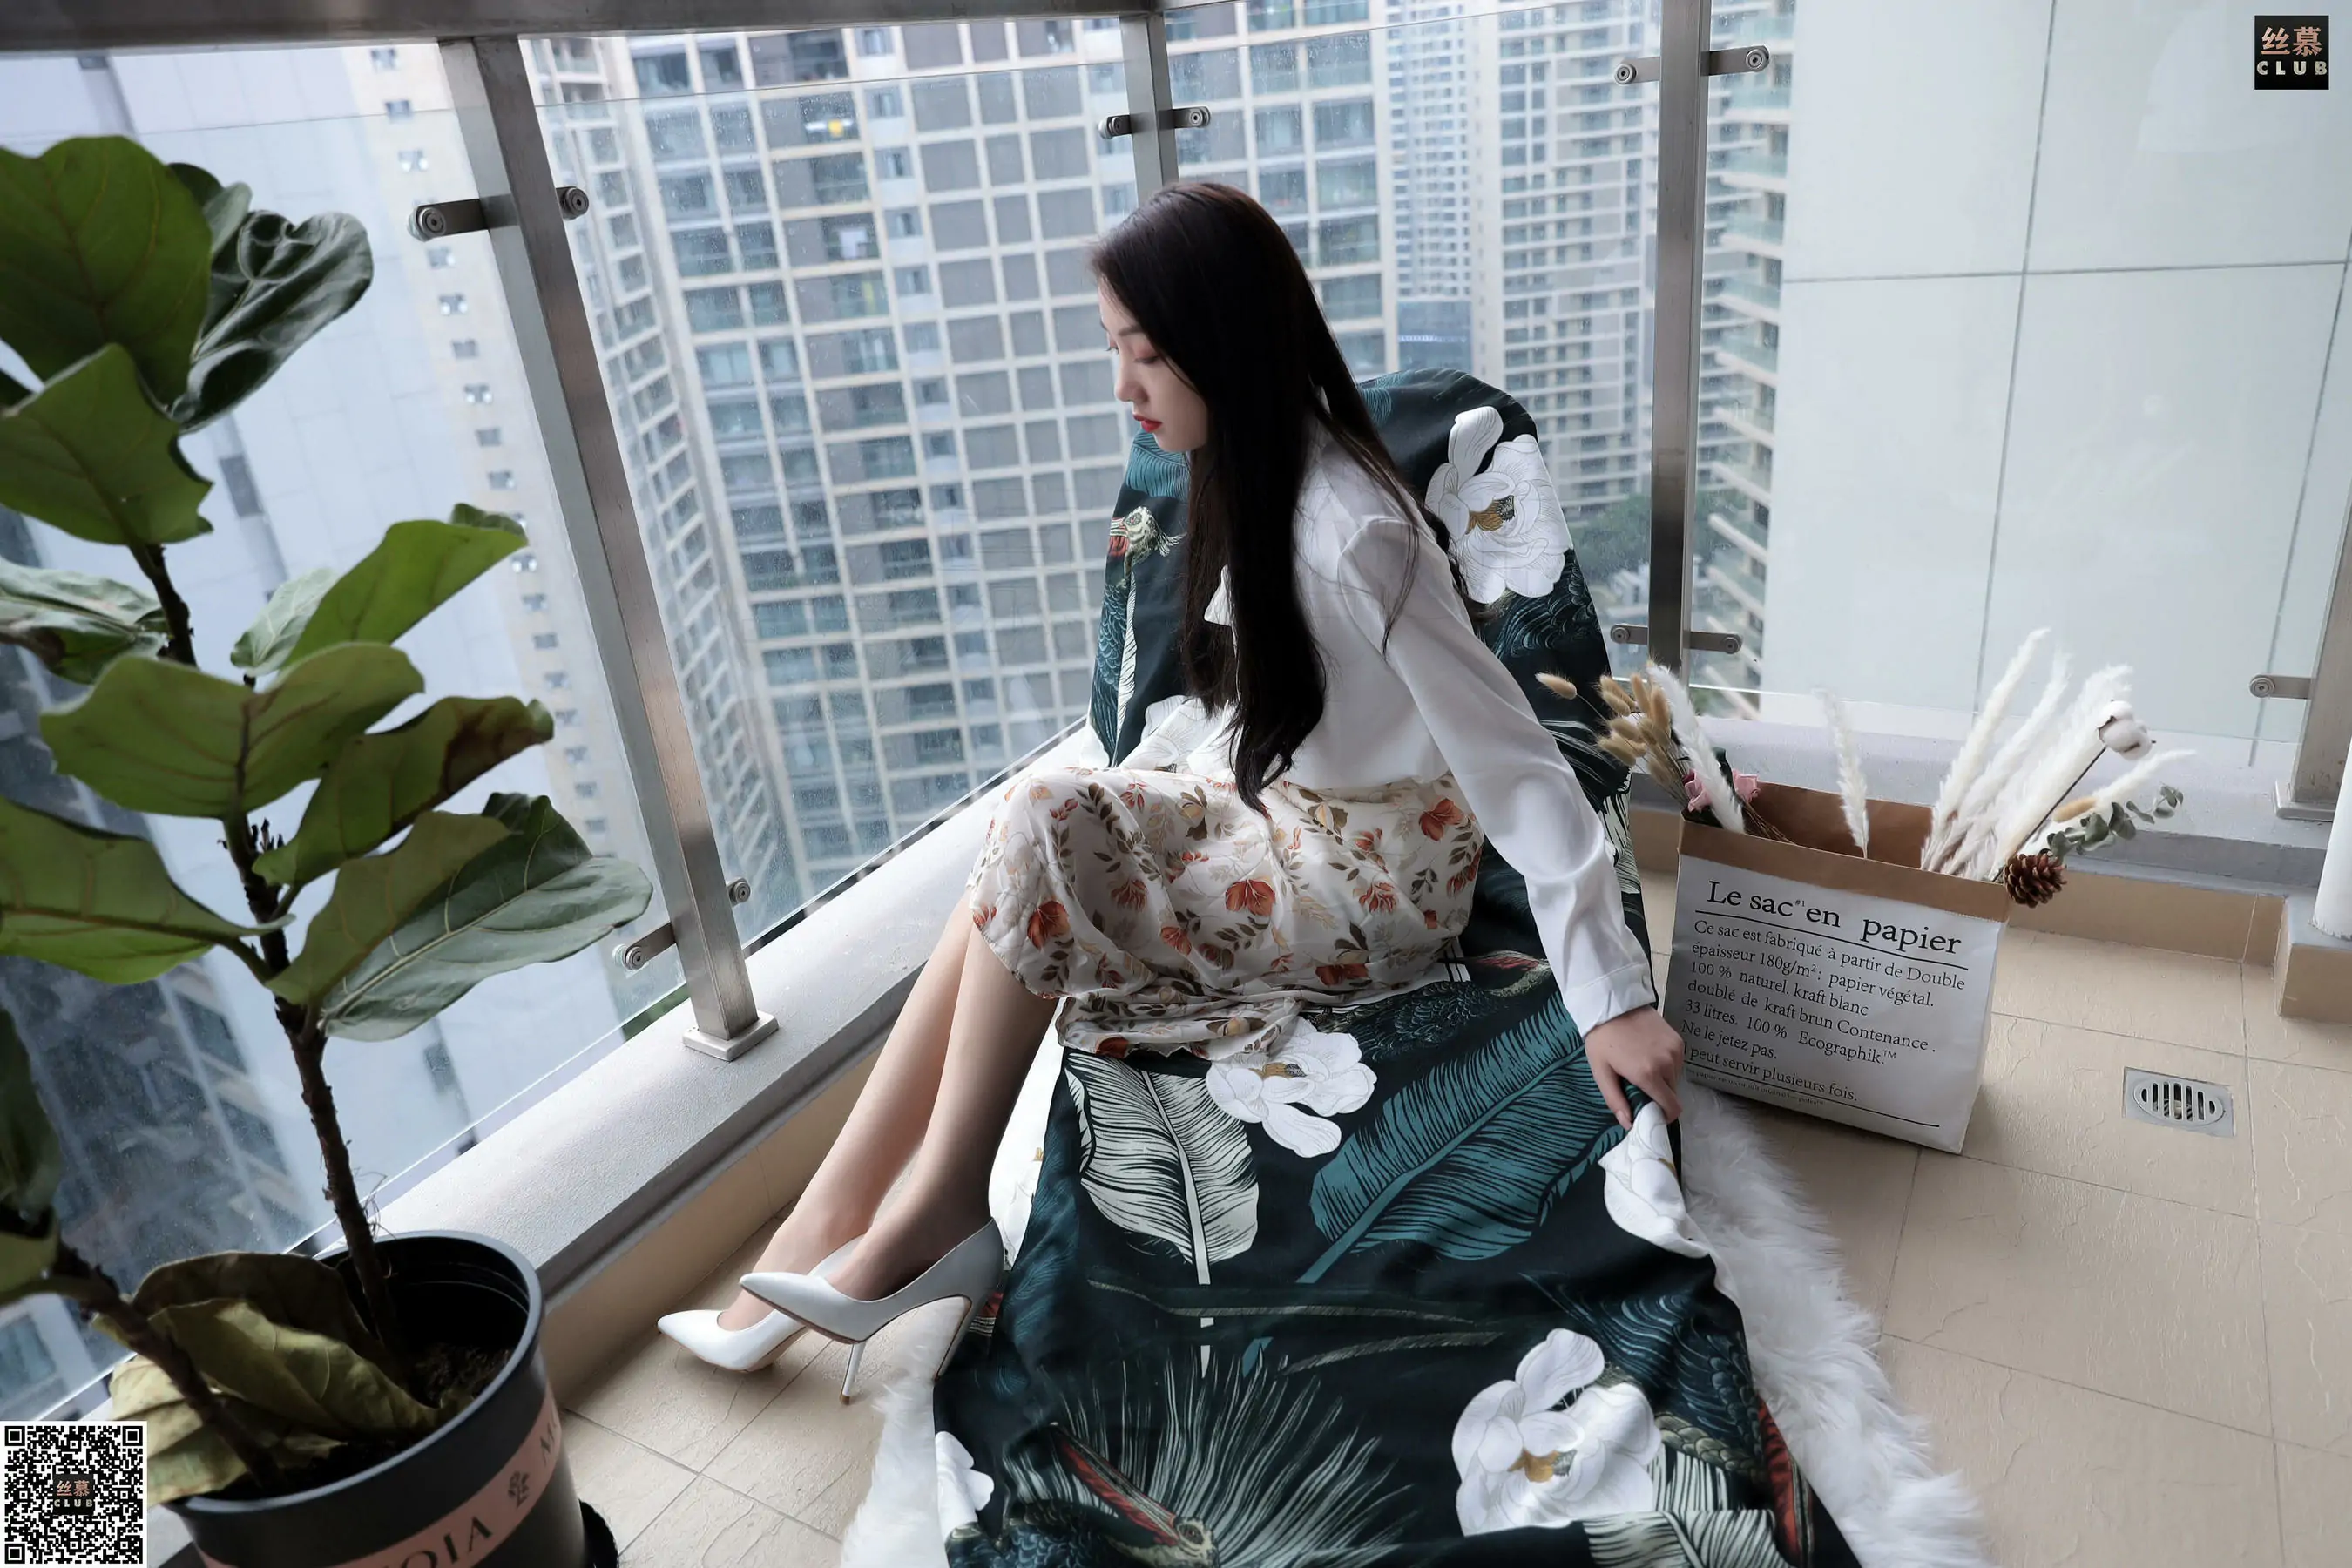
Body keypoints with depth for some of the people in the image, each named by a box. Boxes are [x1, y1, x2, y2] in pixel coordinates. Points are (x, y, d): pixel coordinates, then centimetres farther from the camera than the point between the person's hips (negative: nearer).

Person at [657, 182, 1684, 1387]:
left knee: (1037, 829, -22)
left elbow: (1516, 763, -25)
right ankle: (834, 1221, -8)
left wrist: (1613, 999, -26)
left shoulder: (1352, 532, -25)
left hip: (1374, 879, -8)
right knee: (1031, 829, -12)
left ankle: (938, 1209, -6)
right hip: (1275, 810, 8)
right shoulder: (1253, 480, 3)